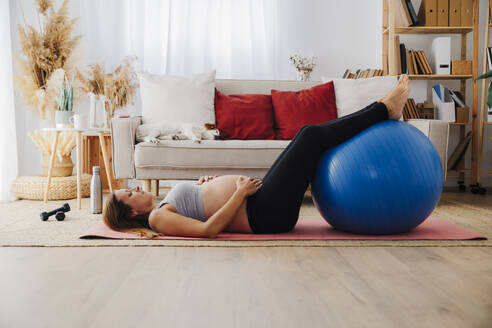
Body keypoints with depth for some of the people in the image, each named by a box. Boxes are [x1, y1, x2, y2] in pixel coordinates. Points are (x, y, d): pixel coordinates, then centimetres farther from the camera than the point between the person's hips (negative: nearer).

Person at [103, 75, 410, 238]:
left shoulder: (165, 206, 18)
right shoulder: (158, 217, -9)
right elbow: (208, 229, -22)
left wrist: (204, 184, 9)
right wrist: (240, 191, -19)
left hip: (259, 200, 9)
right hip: (263, 212, -9)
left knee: (312, 135, 4)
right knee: (311, 135, -11)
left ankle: (383, 110, 13)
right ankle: (384, 109, 5)